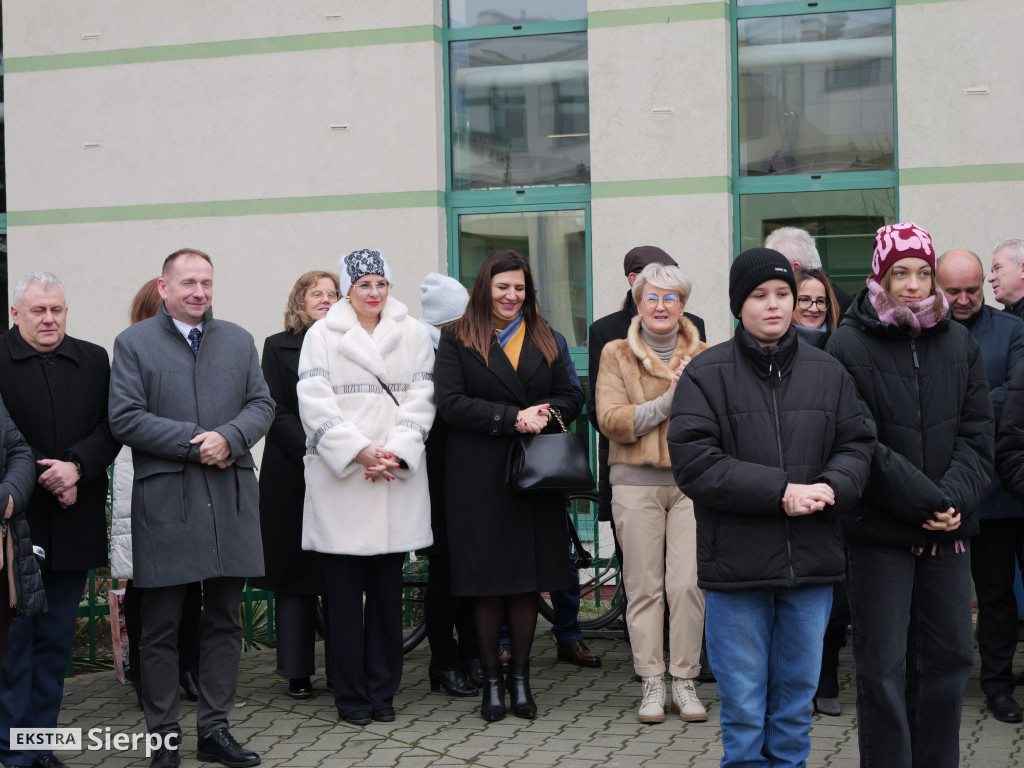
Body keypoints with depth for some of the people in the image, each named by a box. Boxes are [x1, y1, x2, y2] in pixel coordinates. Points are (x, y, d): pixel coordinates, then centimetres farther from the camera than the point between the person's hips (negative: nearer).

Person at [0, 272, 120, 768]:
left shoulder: (94, 361, 10)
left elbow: (110, 428, 3)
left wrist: (76, 467, -13)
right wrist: (43, 477, -11)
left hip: (73, 526, 4)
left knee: (56, 640, 10)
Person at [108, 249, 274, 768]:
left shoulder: (238, 341, 14)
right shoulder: (133, 343, 2)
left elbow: (262, 404, 8)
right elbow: (125, 418, -7)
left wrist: (229, 438, -12)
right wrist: (193, 442, -13)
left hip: (231, 497, 4)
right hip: (164, 500, -3)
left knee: (224, 620, 8)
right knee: (161, 627, 2)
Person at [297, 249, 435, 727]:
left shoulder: (412, 334, 12)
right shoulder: (321, 335, 6)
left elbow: (419, 400, 4)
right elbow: (315, 403, -4)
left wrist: (395, 453, -9)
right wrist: (358, 450, -13)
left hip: (397, 478, 2)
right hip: (339, 475, -2)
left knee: (387, 589, 5)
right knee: (343, 590, 0)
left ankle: (382, 691, 15)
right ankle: (351, 696, 9)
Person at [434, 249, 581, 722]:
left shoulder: (544, 340, 15)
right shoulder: (457, 340, 3)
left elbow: (568, 399, 12)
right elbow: (450, 403, -9)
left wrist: (545, 416, -11)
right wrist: (513, 418, -16)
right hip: (478, 476, -3)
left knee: (528, 580, 3)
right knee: (486, 580, 0)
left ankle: (520, 676, 14)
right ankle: (491, 678, 11)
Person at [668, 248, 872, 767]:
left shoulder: (828, 373, 9)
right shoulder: (705, 374, -3)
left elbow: (856, 447, 8)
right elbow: (694, 462, -12)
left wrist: (831, 488, -14)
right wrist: (780, 491, -18)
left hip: (812, 566, 3)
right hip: (736, 565, -3)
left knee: (797, 697, 14)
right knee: (743, 705, 5)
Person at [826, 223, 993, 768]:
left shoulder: (960, 344, 8)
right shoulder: (848, 347, -7)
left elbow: (977, 436, 4)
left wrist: (955, 498, -12)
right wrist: (928, 502, -15)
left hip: (948, 528, 5)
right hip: (879, 531, -5)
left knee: (948, 659, 11)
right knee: (884, 670, -1)